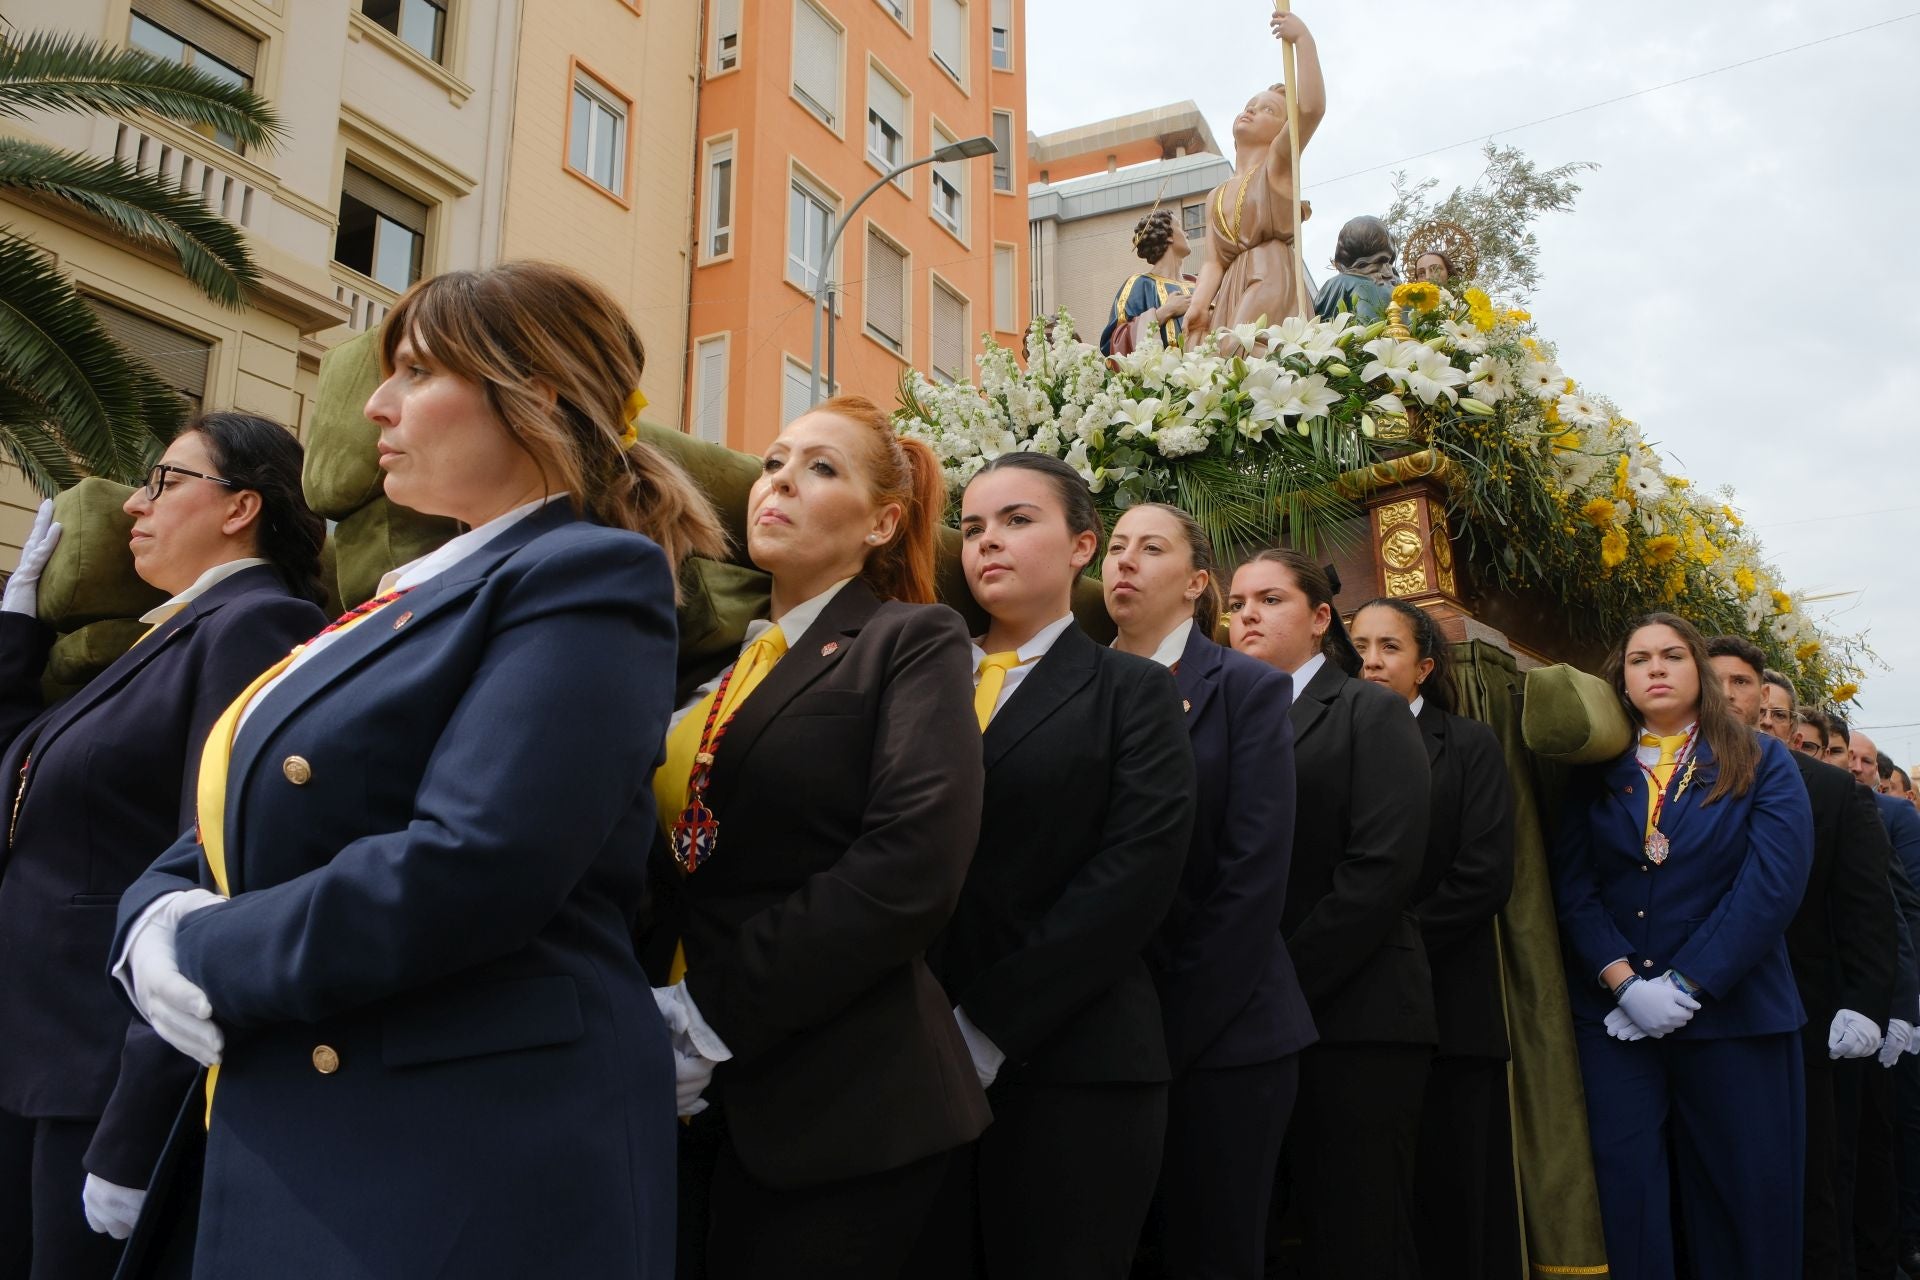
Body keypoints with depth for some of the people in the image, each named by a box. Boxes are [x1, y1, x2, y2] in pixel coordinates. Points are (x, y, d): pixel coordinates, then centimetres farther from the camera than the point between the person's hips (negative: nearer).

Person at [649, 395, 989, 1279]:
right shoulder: (722, 660, 14)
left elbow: (912, 866, -20)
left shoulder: (912, 643, -6)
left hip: (836, 1100, -6)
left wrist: (715, 1021, -19)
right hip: (705, 1097, 6)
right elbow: (683, 855, 13)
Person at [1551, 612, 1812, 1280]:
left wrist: (1684, 986, -14)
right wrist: (1623, 982, -15)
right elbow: (1573, 886, -1)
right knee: (1625, 1190, 1)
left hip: (1734, 1016, -1)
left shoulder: (1764, 765, 5)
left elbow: (1772, 885, -8)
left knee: (1747, 1199, 5)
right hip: (1613, 1018, 1)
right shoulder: (1595, 775, 9)